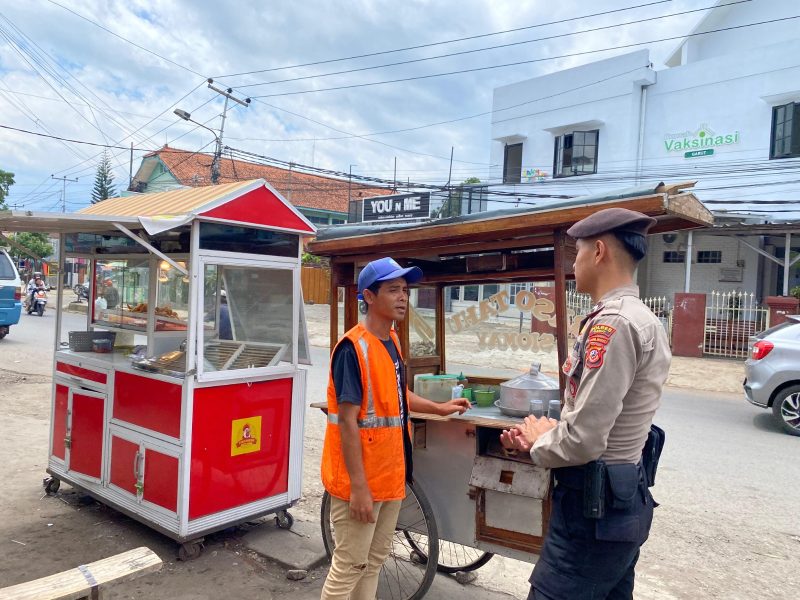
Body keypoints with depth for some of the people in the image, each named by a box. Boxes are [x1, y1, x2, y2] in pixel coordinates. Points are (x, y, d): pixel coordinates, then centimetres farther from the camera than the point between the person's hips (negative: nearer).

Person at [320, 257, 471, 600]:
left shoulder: (392, 340, 6)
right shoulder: (353, 347, -21)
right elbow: (347, 421, -22)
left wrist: (439, 408, 15)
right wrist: (358, 486, -21)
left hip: (389, 474, 8)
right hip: (361, 480, -8)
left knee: (375, 560, 20)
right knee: (349, 566, 5)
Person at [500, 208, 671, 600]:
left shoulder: (613, 324, -23)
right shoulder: (641, 318, 11)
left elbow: (583, 440, -27)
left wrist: (538, 443, -6)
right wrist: (542, 435, 6)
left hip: (594, 506, -10)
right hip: (624, 497, 10)